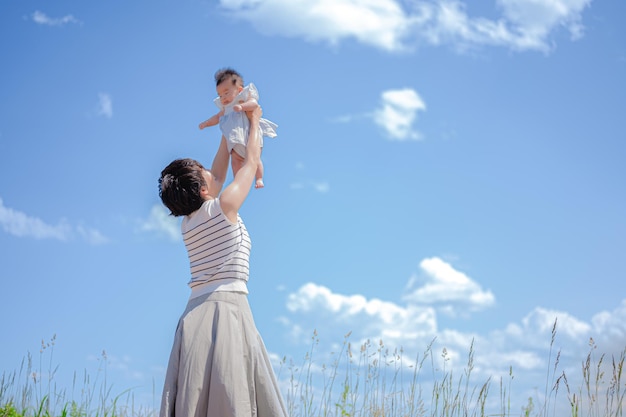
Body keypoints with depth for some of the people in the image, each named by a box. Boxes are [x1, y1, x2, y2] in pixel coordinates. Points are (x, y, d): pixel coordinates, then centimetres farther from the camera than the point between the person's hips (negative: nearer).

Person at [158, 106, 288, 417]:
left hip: (194, 315, 7)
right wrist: (254, 122, 28)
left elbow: (218, 175, 31)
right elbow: (251, 162, 13)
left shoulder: (188, 222, 17)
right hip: (226, 308, -7)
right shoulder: (223, 207, -1)